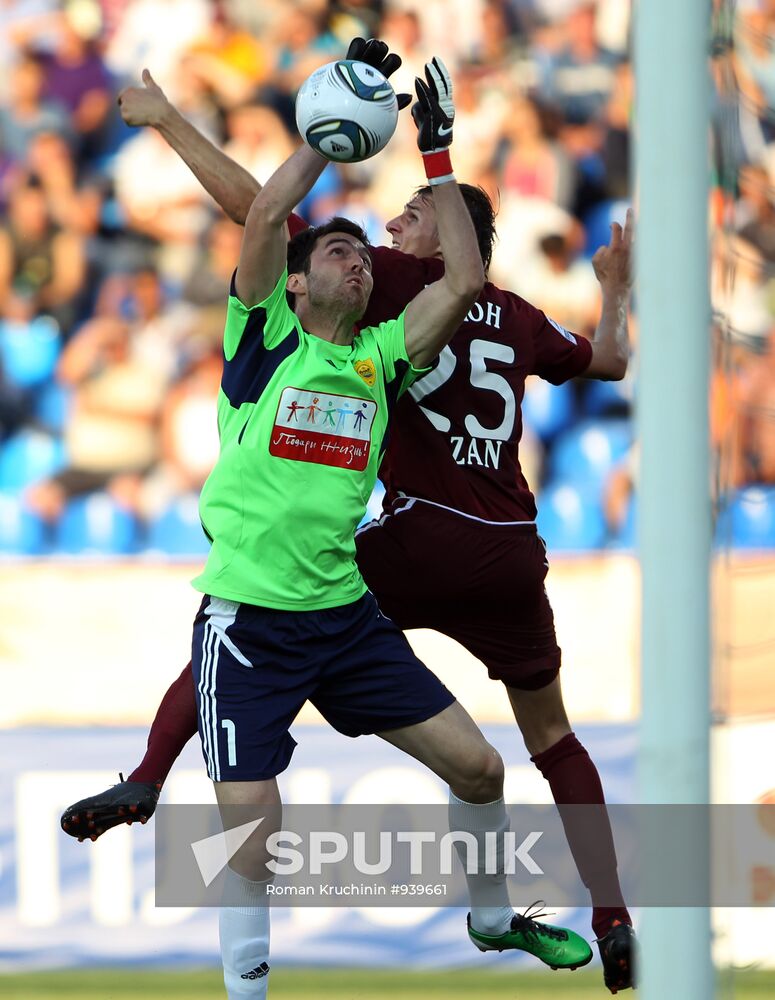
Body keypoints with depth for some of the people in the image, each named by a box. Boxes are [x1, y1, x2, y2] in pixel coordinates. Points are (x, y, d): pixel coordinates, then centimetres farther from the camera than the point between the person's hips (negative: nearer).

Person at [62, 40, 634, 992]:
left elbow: (259, 215, -4)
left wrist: (171, 123, 3)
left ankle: (145, 780, -7)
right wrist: (615, 287, 51)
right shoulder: (519, 318, 14)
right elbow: (608, 361, 33)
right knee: (553, 738, 19)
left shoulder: (399, 281, -1)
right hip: (511, 556, 5)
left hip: (418, 540, -5)